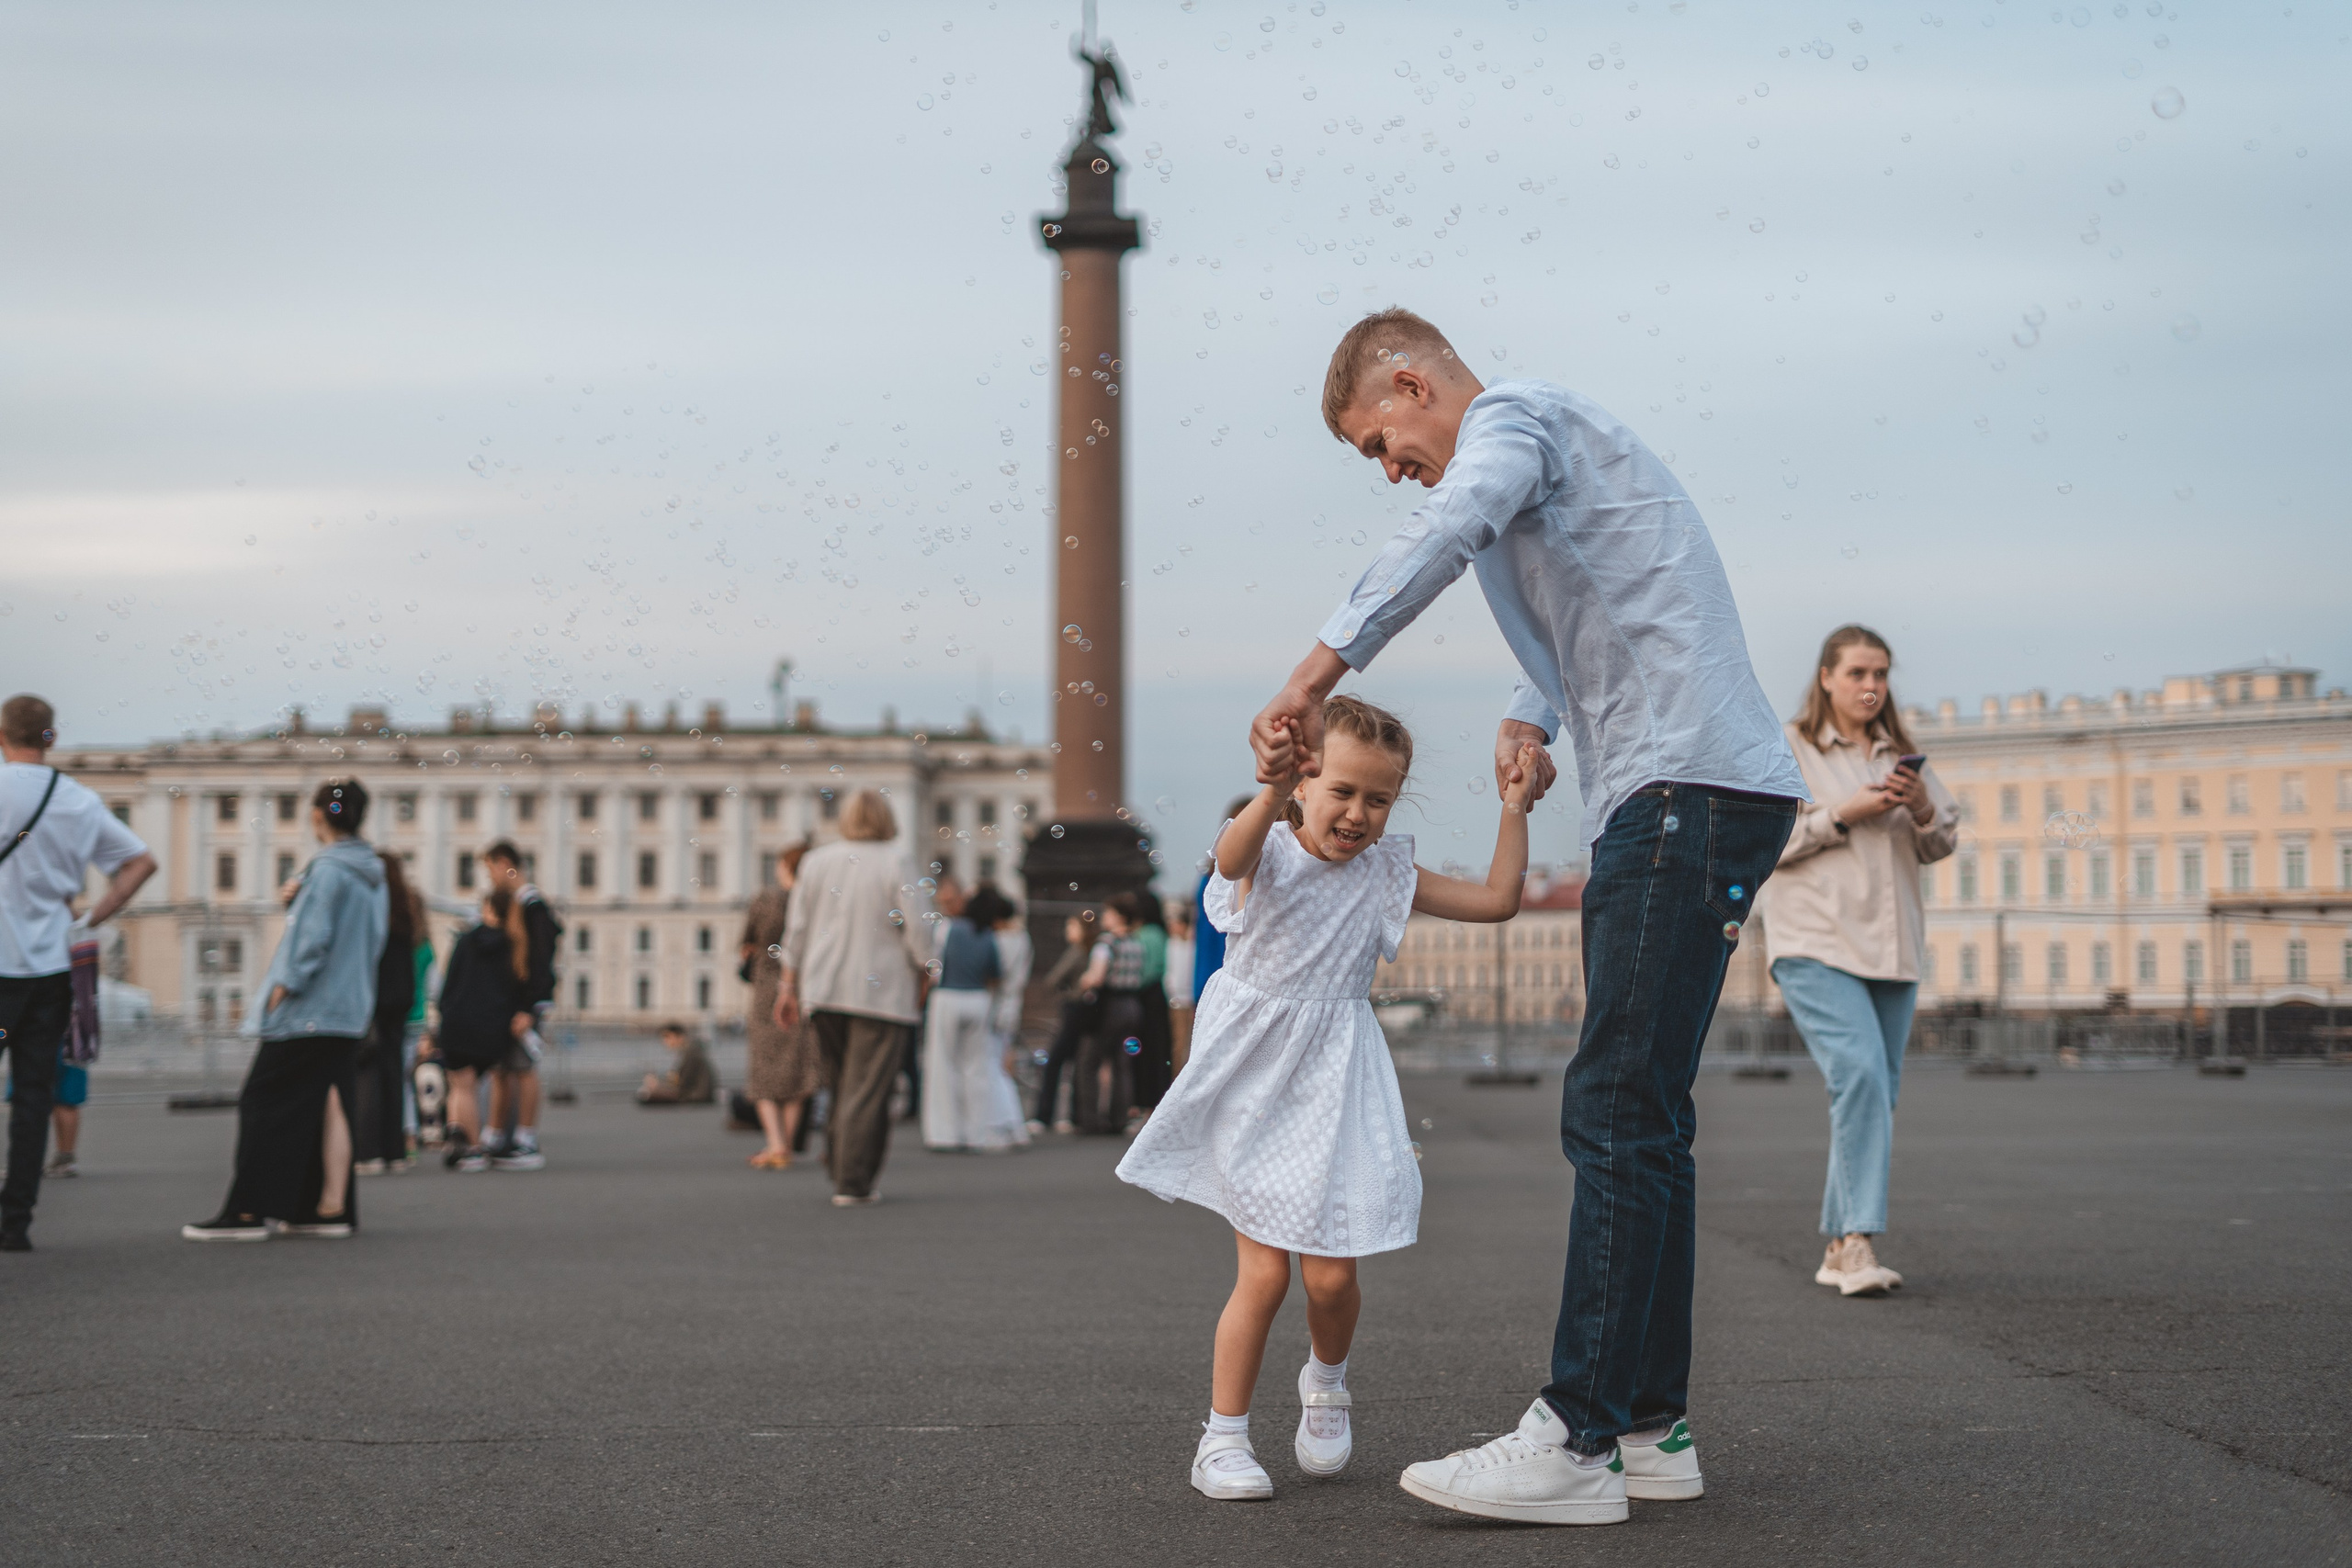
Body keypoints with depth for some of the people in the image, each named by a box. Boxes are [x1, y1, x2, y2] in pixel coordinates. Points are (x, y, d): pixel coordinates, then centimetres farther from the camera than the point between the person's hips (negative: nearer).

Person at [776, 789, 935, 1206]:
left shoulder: (816, 861, 6)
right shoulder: (897, 866, -8)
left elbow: (798, 927, 9)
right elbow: (920, 930, -13)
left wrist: (789, 984, 14)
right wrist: (926, 973, 2)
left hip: (824, 991, 5)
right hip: (881, 991, -4)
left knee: (841, 1084, 17)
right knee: (867, 1089, -2)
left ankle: (839, 1168, 18)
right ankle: (852, 1184, -4)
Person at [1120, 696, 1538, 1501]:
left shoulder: (1384, 874, 2)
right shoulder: (1269, 850, -9)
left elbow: (1496, 899, 3)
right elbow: (1233, 857, -35)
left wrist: (1514, 807, -1)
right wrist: (1273, 795, -54)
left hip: (1332, 1084, 3)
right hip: (1250, 1081, -3)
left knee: (1331, 1275, -1)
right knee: (1264, 1271, -6)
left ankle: (1325, 1382, 32)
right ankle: (1223, 1438, 10)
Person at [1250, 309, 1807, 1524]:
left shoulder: (1513, 416, -3)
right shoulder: (1549, 438, 28)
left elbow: (1447, 531, -26)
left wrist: (1310, 681, -33)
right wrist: (1531, 716, 19)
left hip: (1689, 787, -10)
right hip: (1683, 799, 10)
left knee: (1618, 1116, -13)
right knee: (1640, 1119, 10)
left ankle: (1577, 1443, -14)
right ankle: (1651, 1426, 13)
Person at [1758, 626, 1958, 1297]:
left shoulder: (1902, 755, 17)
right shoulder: (1785, 750, 0)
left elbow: (1941, 844, 17)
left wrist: (1922, 808, -3)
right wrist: (1841, 815, -14)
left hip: (1891, 945, 6)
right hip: (1815, 944, -6)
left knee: (1877, 1093, 6)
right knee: (1858, 1073, -22)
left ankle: (1838, 1250, 14)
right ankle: (1860, 1241, -23)